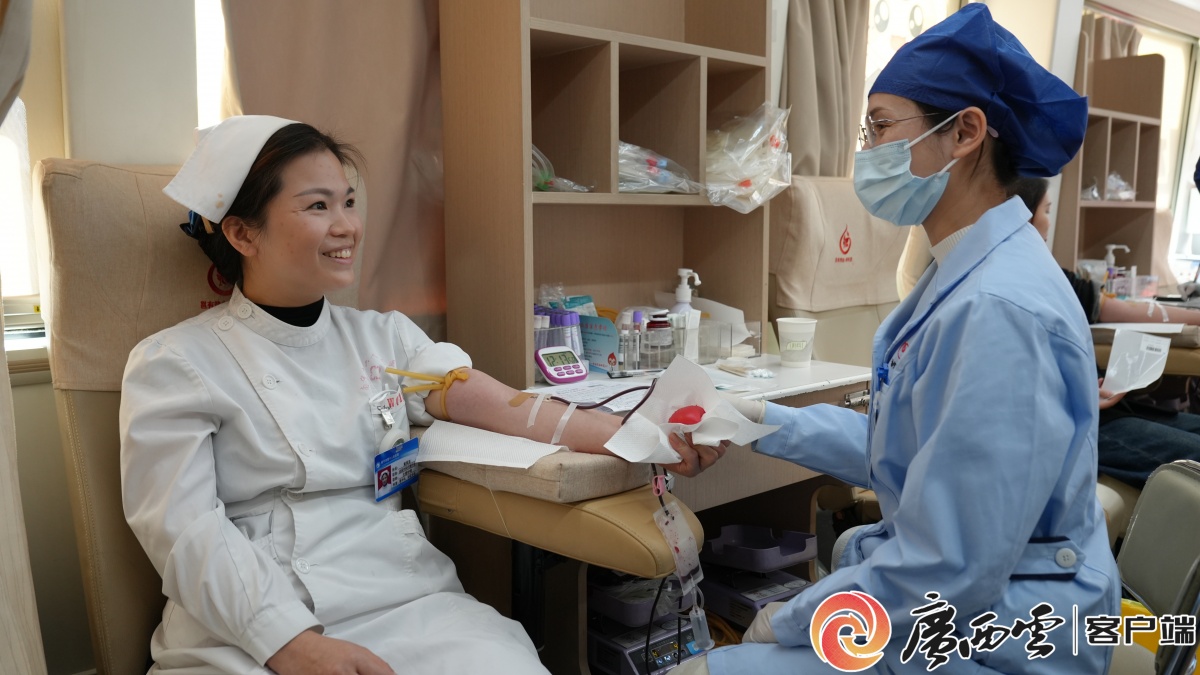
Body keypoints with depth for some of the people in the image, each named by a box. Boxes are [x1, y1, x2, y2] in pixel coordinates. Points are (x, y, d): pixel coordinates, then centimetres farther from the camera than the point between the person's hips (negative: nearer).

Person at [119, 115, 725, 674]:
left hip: (402, 598, 3)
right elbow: (185, 528, -6)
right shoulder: (175, 363, 2)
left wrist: (637, 436, -15)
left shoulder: (383, 336, 13)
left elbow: (506, 408, 0)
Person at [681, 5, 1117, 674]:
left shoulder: (998, 311, -28)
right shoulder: (970, 272, 6)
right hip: (943, 612, 9)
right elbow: (899, 444, 8)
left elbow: (945, 572, -28)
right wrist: (769, 422, 1)